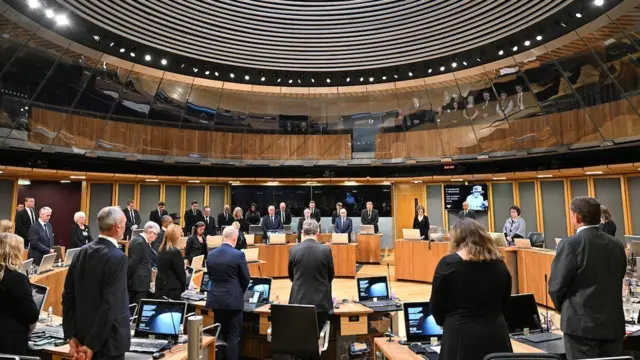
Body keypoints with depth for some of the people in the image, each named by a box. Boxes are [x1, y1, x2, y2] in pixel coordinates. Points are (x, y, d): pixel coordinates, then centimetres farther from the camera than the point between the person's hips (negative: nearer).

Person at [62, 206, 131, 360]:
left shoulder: (82, 252, 1)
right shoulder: (117, 258, -21)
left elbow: (68, 296, 3)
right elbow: (110, 305, -25)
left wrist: (71, 336, 5)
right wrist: (92, 344, -16)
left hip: (82, 336, 7)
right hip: (107, 340, -7)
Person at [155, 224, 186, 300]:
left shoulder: (160, 250, 7)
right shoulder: (175, 251, -17)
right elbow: (180, 272, -11)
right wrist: (184, 287, 4)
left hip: (160, 286, 8)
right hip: (173, 289, -8)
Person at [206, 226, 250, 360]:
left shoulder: (211, 254, 1)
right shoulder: (238, 255, -14)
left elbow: (210, 276, 11)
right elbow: (246, 279, -6)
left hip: (215, 299, 5)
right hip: (233, 300, -5)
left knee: (219, 334, 18)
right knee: (234, 336, 5)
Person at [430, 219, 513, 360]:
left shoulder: (448, 263, -12)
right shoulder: (499, 264, 1)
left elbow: (436, 307, -3)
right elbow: (505, 305, 12)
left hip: (461, 337, -4)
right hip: (497, 335, 4)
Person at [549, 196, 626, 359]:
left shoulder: (570, 244, -15)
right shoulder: (617, 244, 5)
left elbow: (556, 285, -13)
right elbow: (617, 279, 11)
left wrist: (564, 308, 7)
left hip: (582, 323, -6)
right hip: (614, 323, 7)